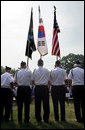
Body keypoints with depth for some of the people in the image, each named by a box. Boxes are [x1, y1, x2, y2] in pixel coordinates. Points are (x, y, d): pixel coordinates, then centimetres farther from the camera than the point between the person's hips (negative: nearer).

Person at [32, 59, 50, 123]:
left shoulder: (35, 71, 1)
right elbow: (49, 80, 2)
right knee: (46, 103, 5)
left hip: (37, 88, 1)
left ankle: (38, 118, 13)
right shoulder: (46, 70, -1)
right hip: (45, 87, -1)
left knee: (37, 103, 7)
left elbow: (33, 80, 6)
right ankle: (46, 118, 9)